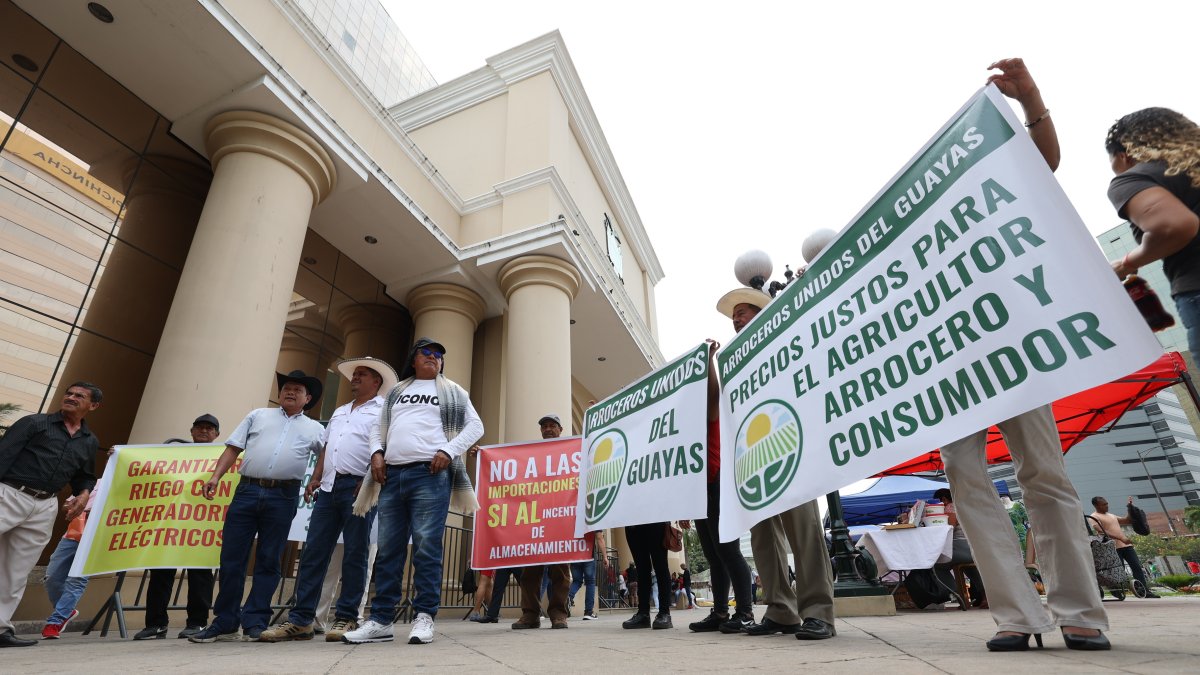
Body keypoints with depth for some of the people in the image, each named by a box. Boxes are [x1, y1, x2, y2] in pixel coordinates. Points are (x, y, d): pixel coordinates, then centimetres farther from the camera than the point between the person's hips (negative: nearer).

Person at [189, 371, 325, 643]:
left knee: (268, 561, 3)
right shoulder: (258, 416, 18)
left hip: (283, 497, -1)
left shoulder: (314, 428, 15)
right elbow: (233, 448, 13)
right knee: (231, 558, 4)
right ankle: (225, 624, 15)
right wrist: (215, 477, 2)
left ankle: (255, 623, 11)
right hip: (247, 490, 1)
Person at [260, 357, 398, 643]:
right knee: (314, 552, 6)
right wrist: (315, 478, 13)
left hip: (358, 487, -7)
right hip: (329, 487, 7)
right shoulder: (339, 411, 25)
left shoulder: (383, 410, 0)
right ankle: (300, 620, 13)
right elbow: (326, 447, 25)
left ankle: (347, 618, 7)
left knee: (354, 554, -1)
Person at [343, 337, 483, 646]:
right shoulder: (395, 392, 23)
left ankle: (424, 617, 0)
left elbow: (475, 426, 6)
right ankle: (380, 620, 12)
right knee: (388, 549, 5)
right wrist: (376, 452, 3)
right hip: (392, 475, 4)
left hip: (430, 474, -4)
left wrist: (448, 451, -8)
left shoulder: (453, 392, 13)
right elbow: (378, 428, 24)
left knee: (427, 548, -7)